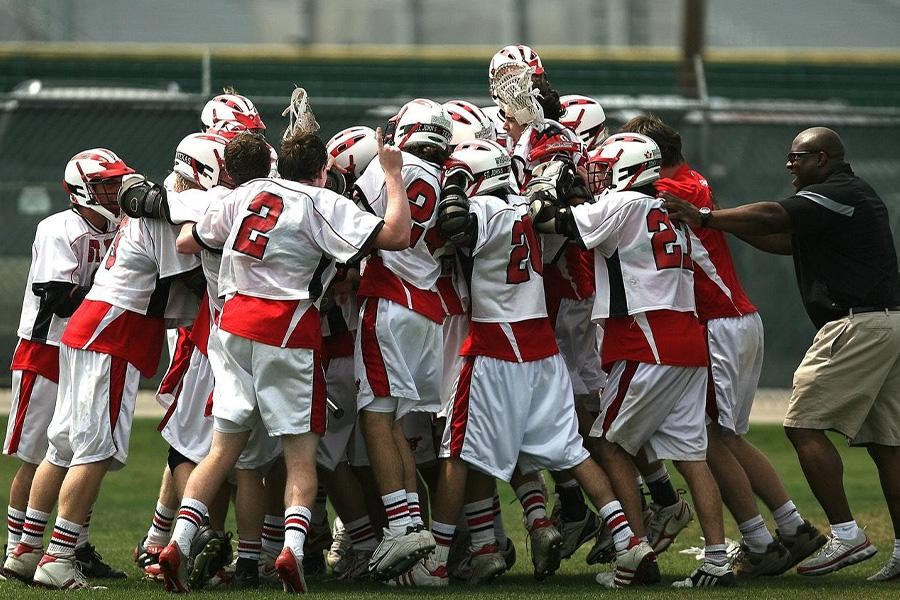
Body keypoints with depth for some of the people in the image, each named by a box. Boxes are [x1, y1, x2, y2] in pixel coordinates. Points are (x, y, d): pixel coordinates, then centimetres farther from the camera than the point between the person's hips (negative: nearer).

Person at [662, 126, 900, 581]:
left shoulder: (836, 195, -9)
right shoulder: (858, 196, 22)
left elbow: (772, 219, -21)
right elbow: (785, 240, 22)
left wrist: (704, 218, -18)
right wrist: (723, 221, 17)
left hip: (859, 324, -10)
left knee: (805, 425, -7)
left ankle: (846, 534, -11)